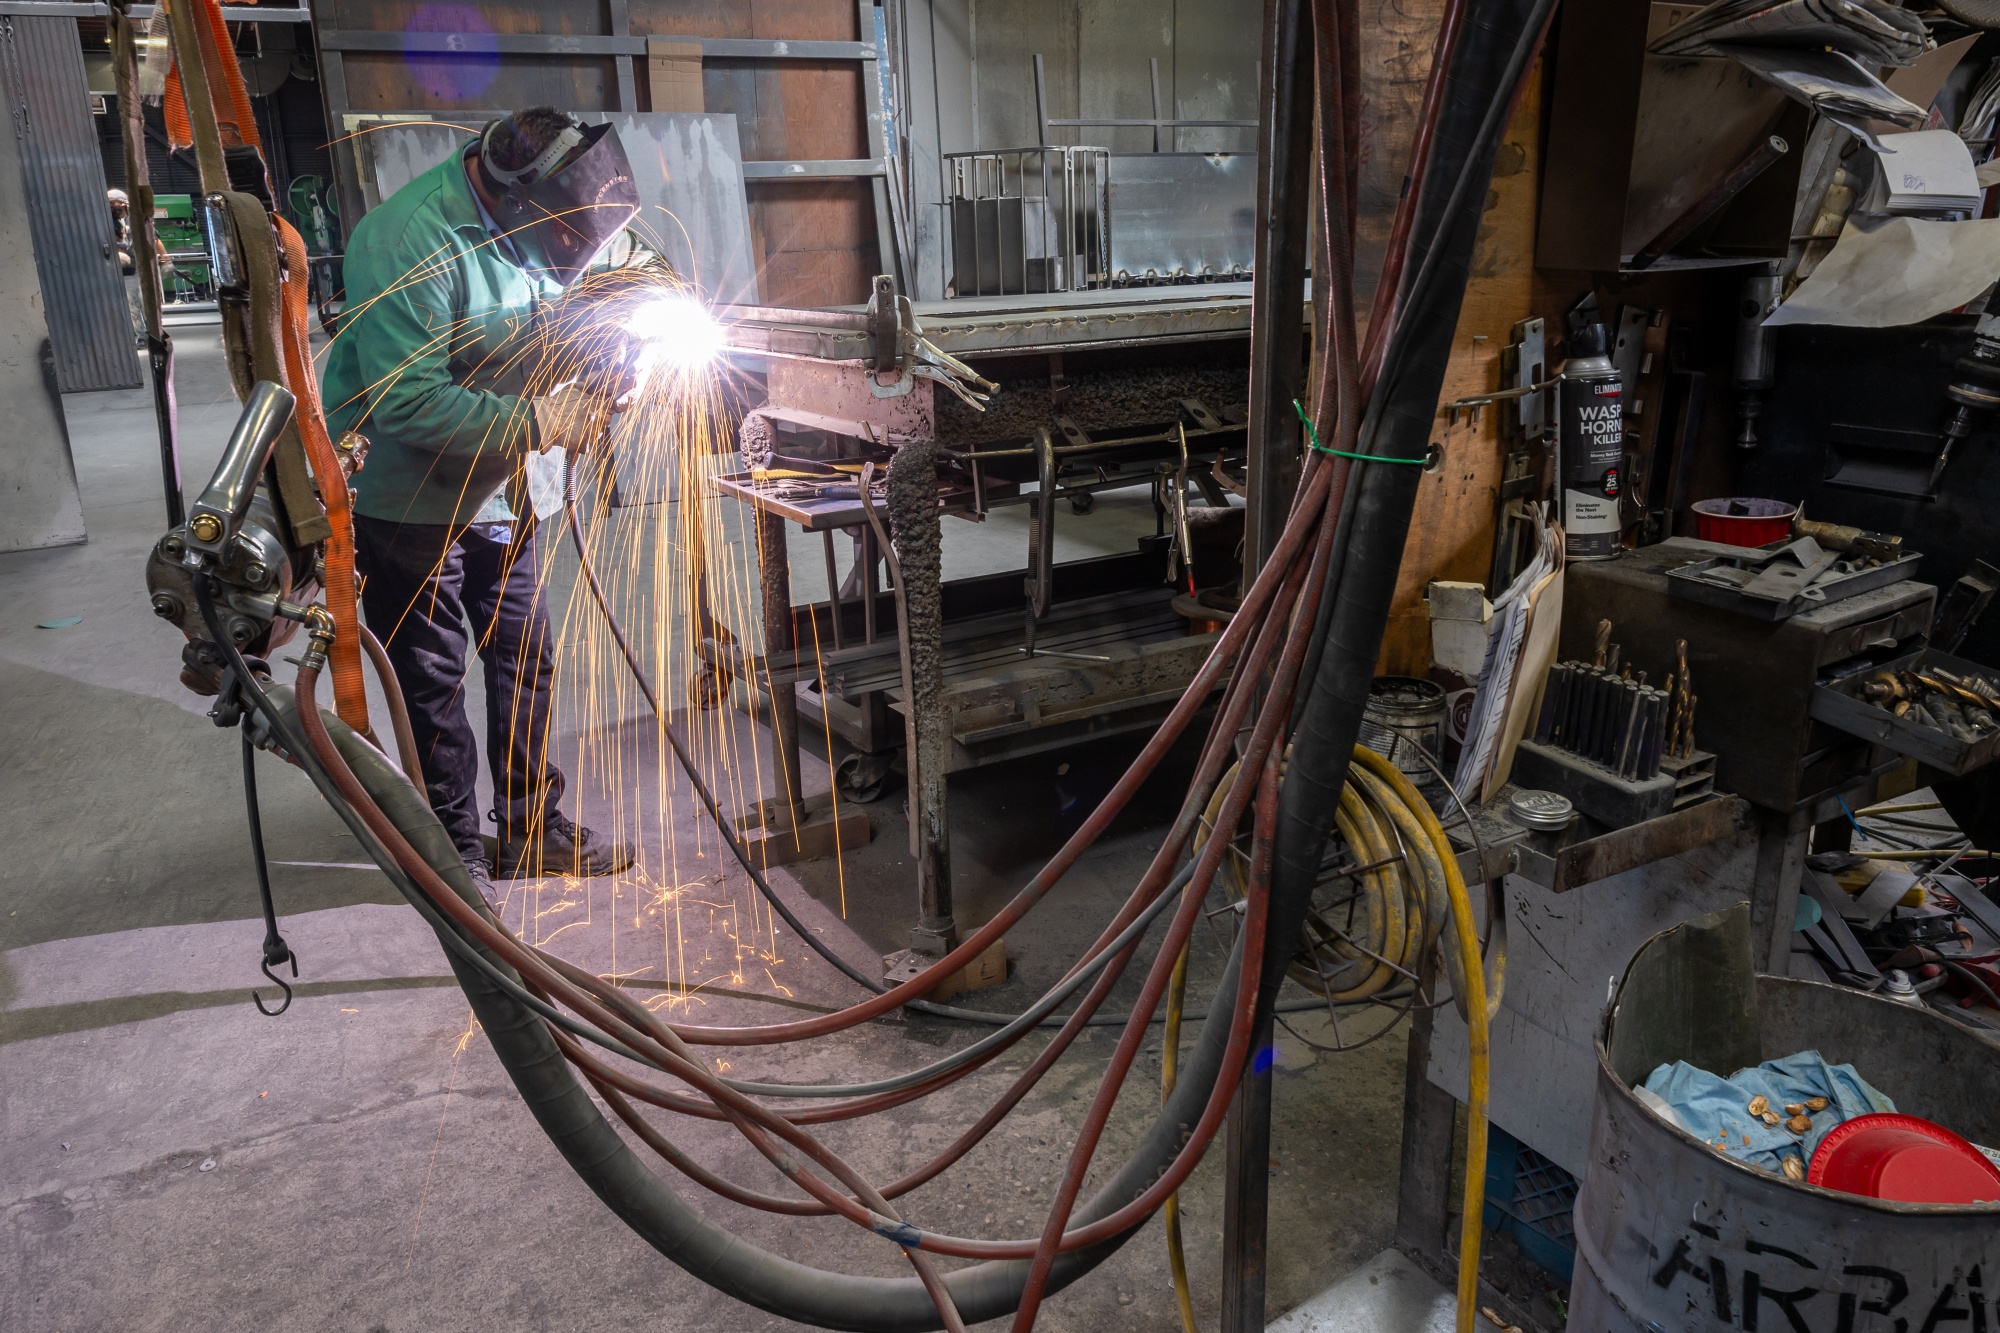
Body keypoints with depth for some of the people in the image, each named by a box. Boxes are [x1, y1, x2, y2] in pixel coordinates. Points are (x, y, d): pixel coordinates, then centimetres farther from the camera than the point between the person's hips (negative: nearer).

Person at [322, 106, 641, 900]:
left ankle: (532, 829, 29)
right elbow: (409, 406, -32)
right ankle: (457, 854, 21)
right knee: (433, 684, 5)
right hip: (408, 499, -7)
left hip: (496, 492, 7)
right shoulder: (408, 243, -27)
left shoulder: (524, 220, -4)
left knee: (524, 659, 13)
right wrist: (539, 423, -28)